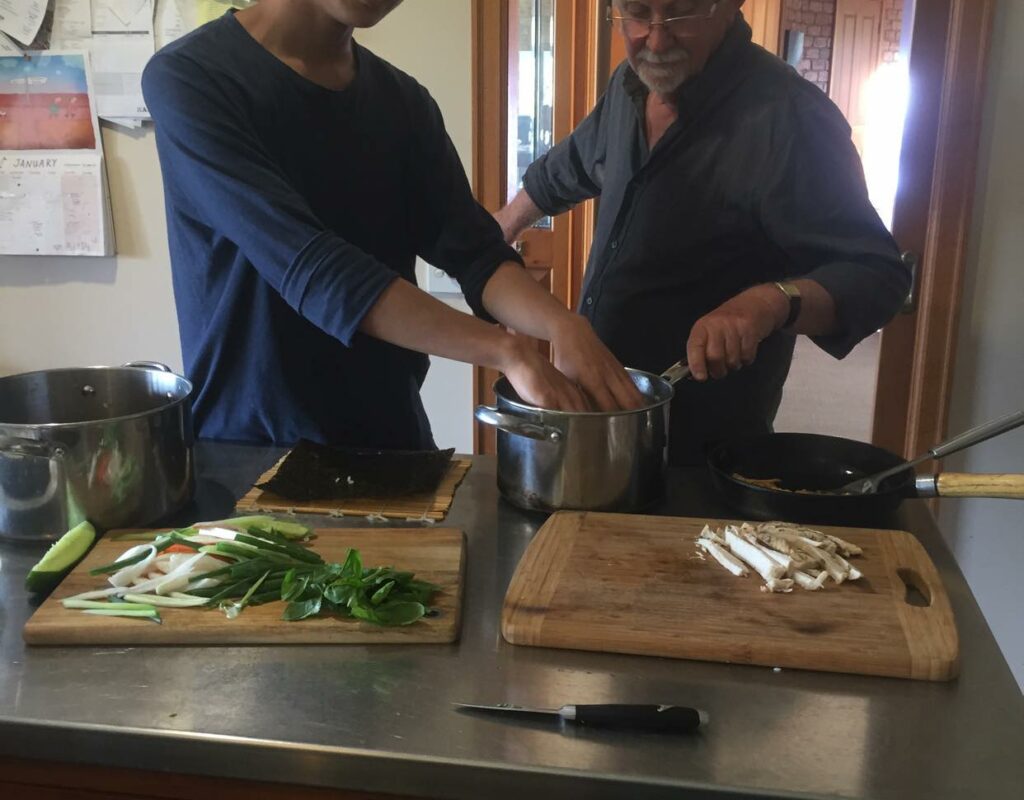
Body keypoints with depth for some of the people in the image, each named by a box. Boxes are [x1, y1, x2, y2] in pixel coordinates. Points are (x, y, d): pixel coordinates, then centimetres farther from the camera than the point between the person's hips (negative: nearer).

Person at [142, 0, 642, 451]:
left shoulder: (404, 103, 5)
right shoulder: (190, 78, -14)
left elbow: (475, 252, -3)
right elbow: (311, 267, -25)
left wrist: (561, 325, -24)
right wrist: (507, 351, -29)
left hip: (391, 437, 5)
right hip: (245, 450, -4)